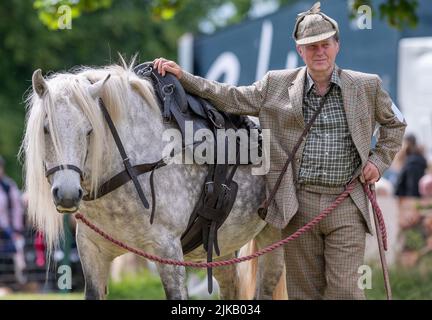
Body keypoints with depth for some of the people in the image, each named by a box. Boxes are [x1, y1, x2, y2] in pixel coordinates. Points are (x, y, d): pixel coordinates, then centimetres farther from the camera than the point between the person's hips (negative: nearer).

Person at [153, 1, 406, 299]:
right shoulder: (277, 84, 5)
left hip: (346, 206, -1)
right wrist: (183, 78, -4)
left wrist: (379, 160, 5)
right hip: (298, 204, 1)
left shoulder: (367, 86, 5)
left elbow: (395, 124, 18)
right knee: (303, 289, 7)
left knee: (344, 289, -6)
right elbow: (232, 98, 4)